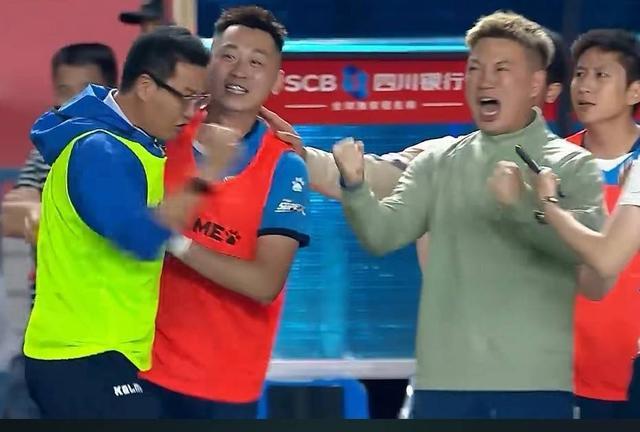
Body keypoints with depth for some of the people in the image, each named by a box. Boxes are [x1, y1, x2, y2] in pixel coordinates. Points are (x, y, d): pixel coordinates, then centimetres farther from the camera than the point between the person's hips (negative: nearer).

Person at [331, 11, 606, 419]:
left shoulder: (573, 165, 2)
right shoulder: (437, 161, 12)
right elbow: (382, 234, 2)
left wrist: (524, 206, -32)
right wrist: (355, 185, -19)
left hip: (534, 380, -3)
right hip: (445, 376, 3)